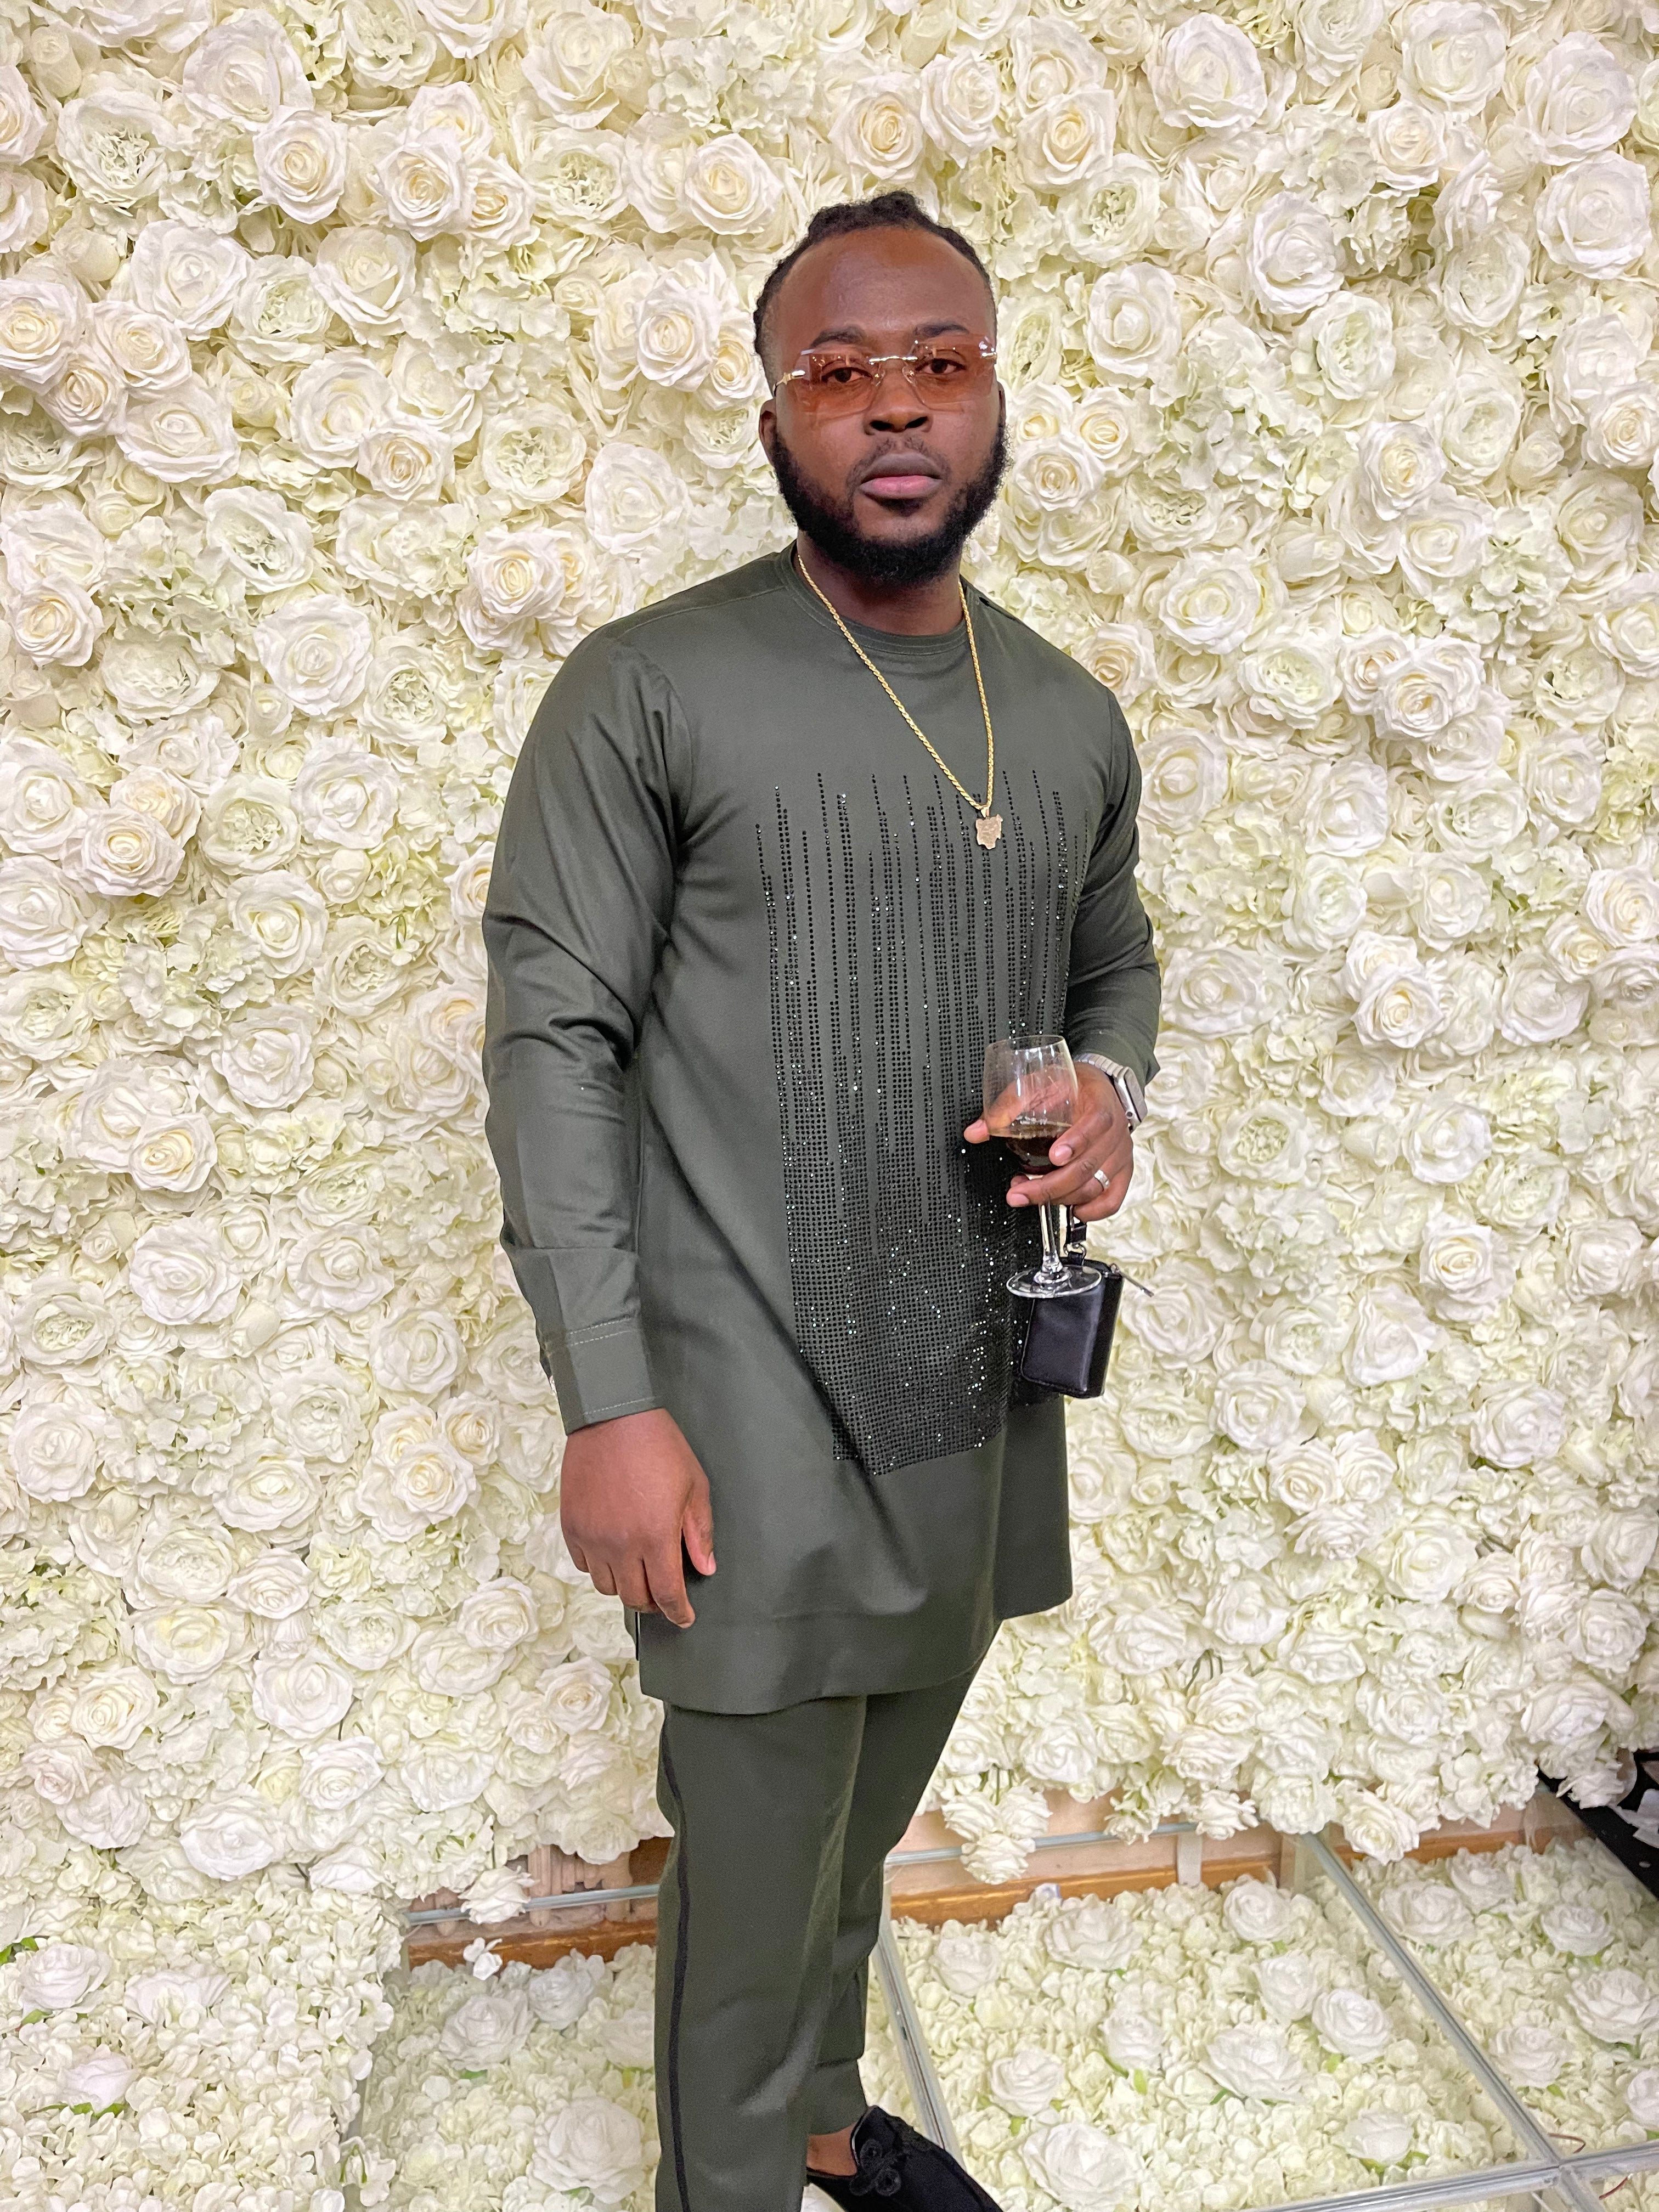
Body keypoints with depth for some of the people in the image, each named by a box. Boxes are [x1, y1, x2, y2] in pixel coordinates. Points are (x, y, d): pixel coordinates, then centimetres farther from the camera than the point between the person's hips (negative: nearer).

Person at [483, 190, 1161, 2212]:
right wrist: (610, 1406, -15)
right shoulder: (646, 692, -9)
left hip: (983, 1399, 5)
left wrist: (1112, 1093, -4)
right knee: (757, 1879, 9)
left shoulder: (1071, 719, 7)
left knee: (867, 1827, 24)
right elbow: (555, 1041, -11)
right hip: (757, 1425, -5)